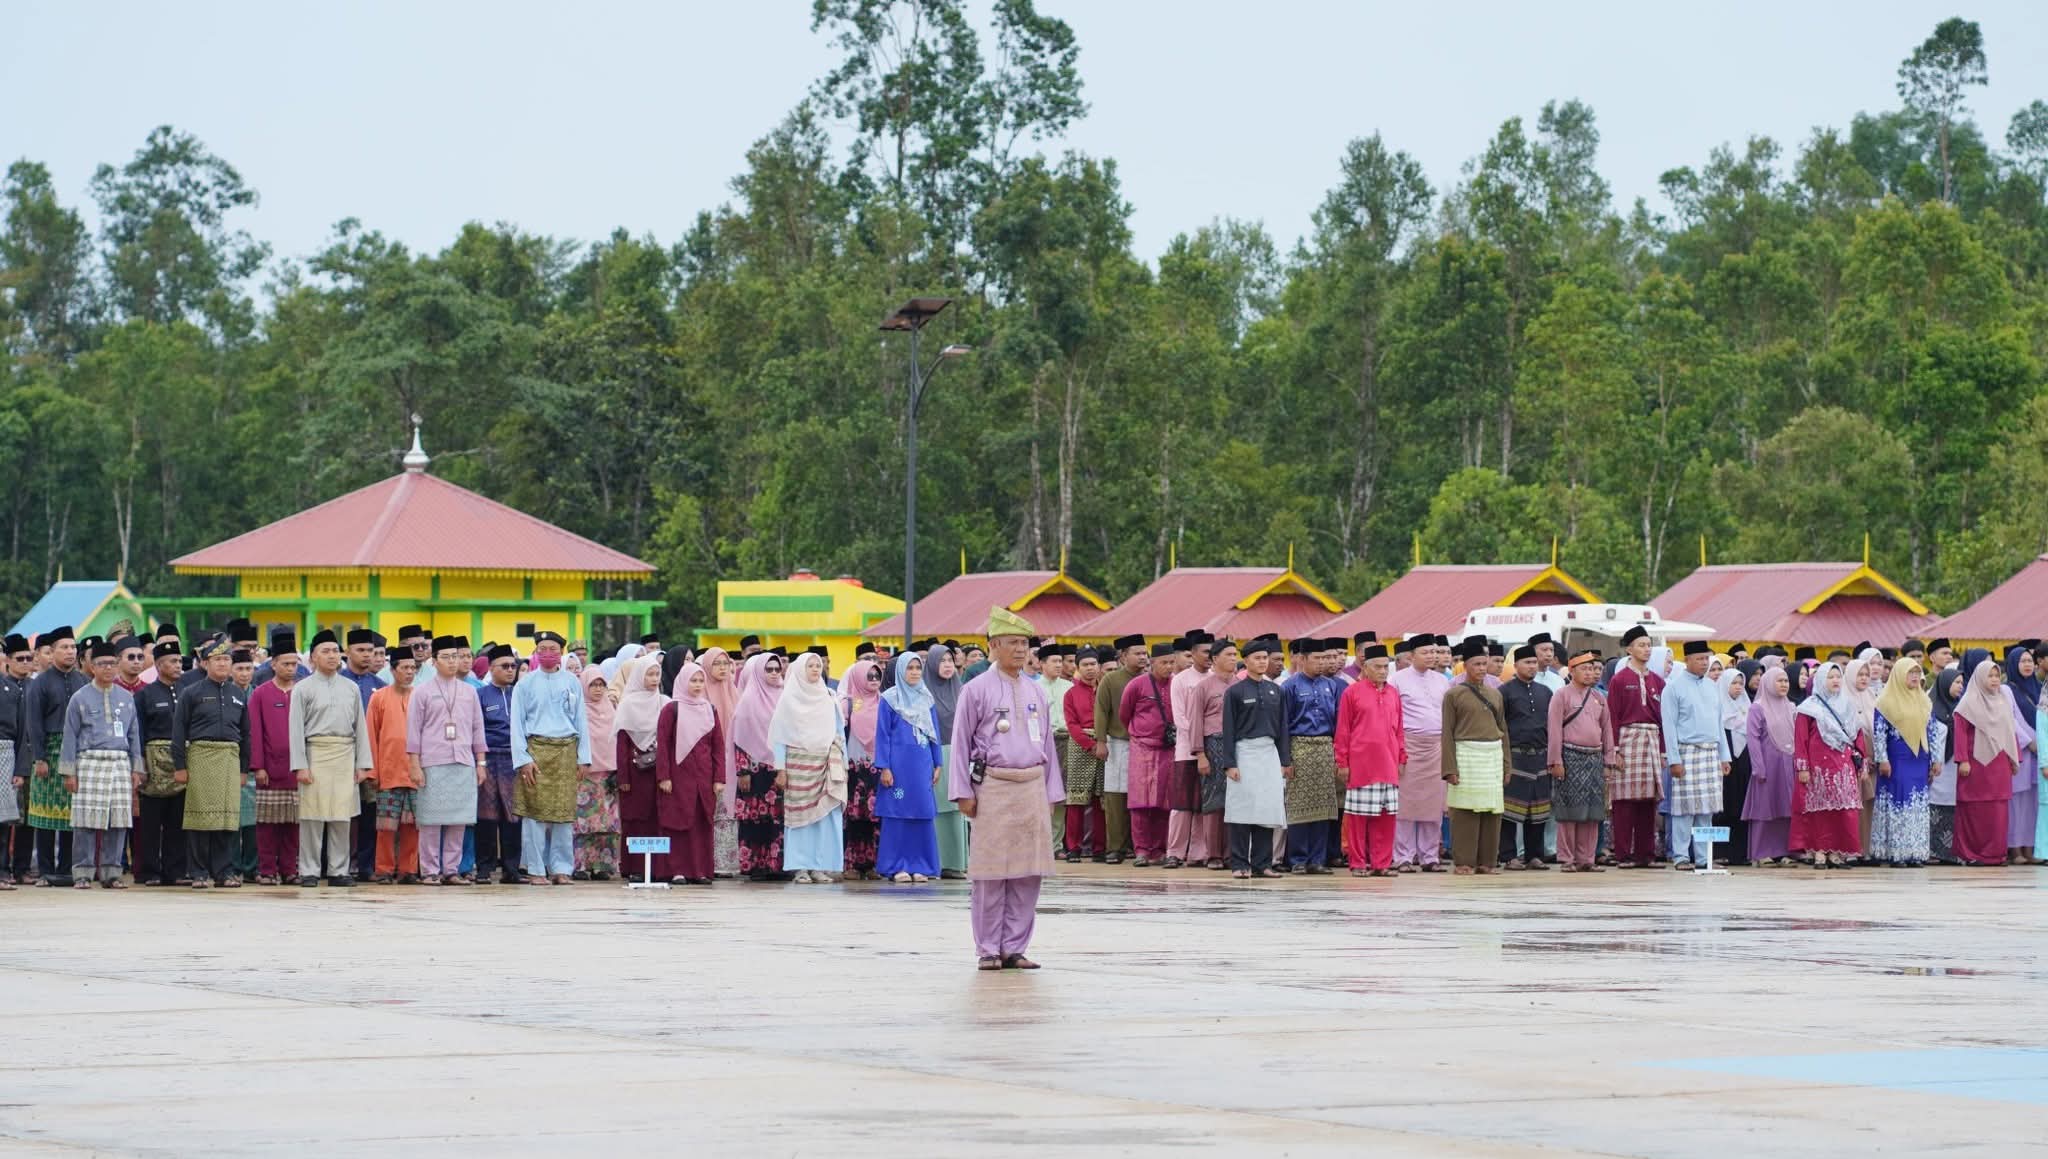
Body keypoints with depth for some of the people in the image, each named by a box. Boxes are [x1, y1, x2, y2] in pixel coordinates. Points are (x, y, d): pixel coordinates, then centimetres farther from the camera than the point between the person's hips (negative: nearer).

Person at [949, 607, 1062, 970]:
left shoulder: (1036, 693, 13)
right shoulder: (977, 690, -1)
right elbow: (960, 744, 0)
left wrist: (1051, 793, 14)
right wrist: (963, 793, -6)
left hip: (1032, 788, 5)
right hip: (993, 787, -5)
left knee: (1028, 873, 3)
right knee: (991, 873, -3)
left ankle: (1015, 948, 10)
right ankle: (989, 950, 4)